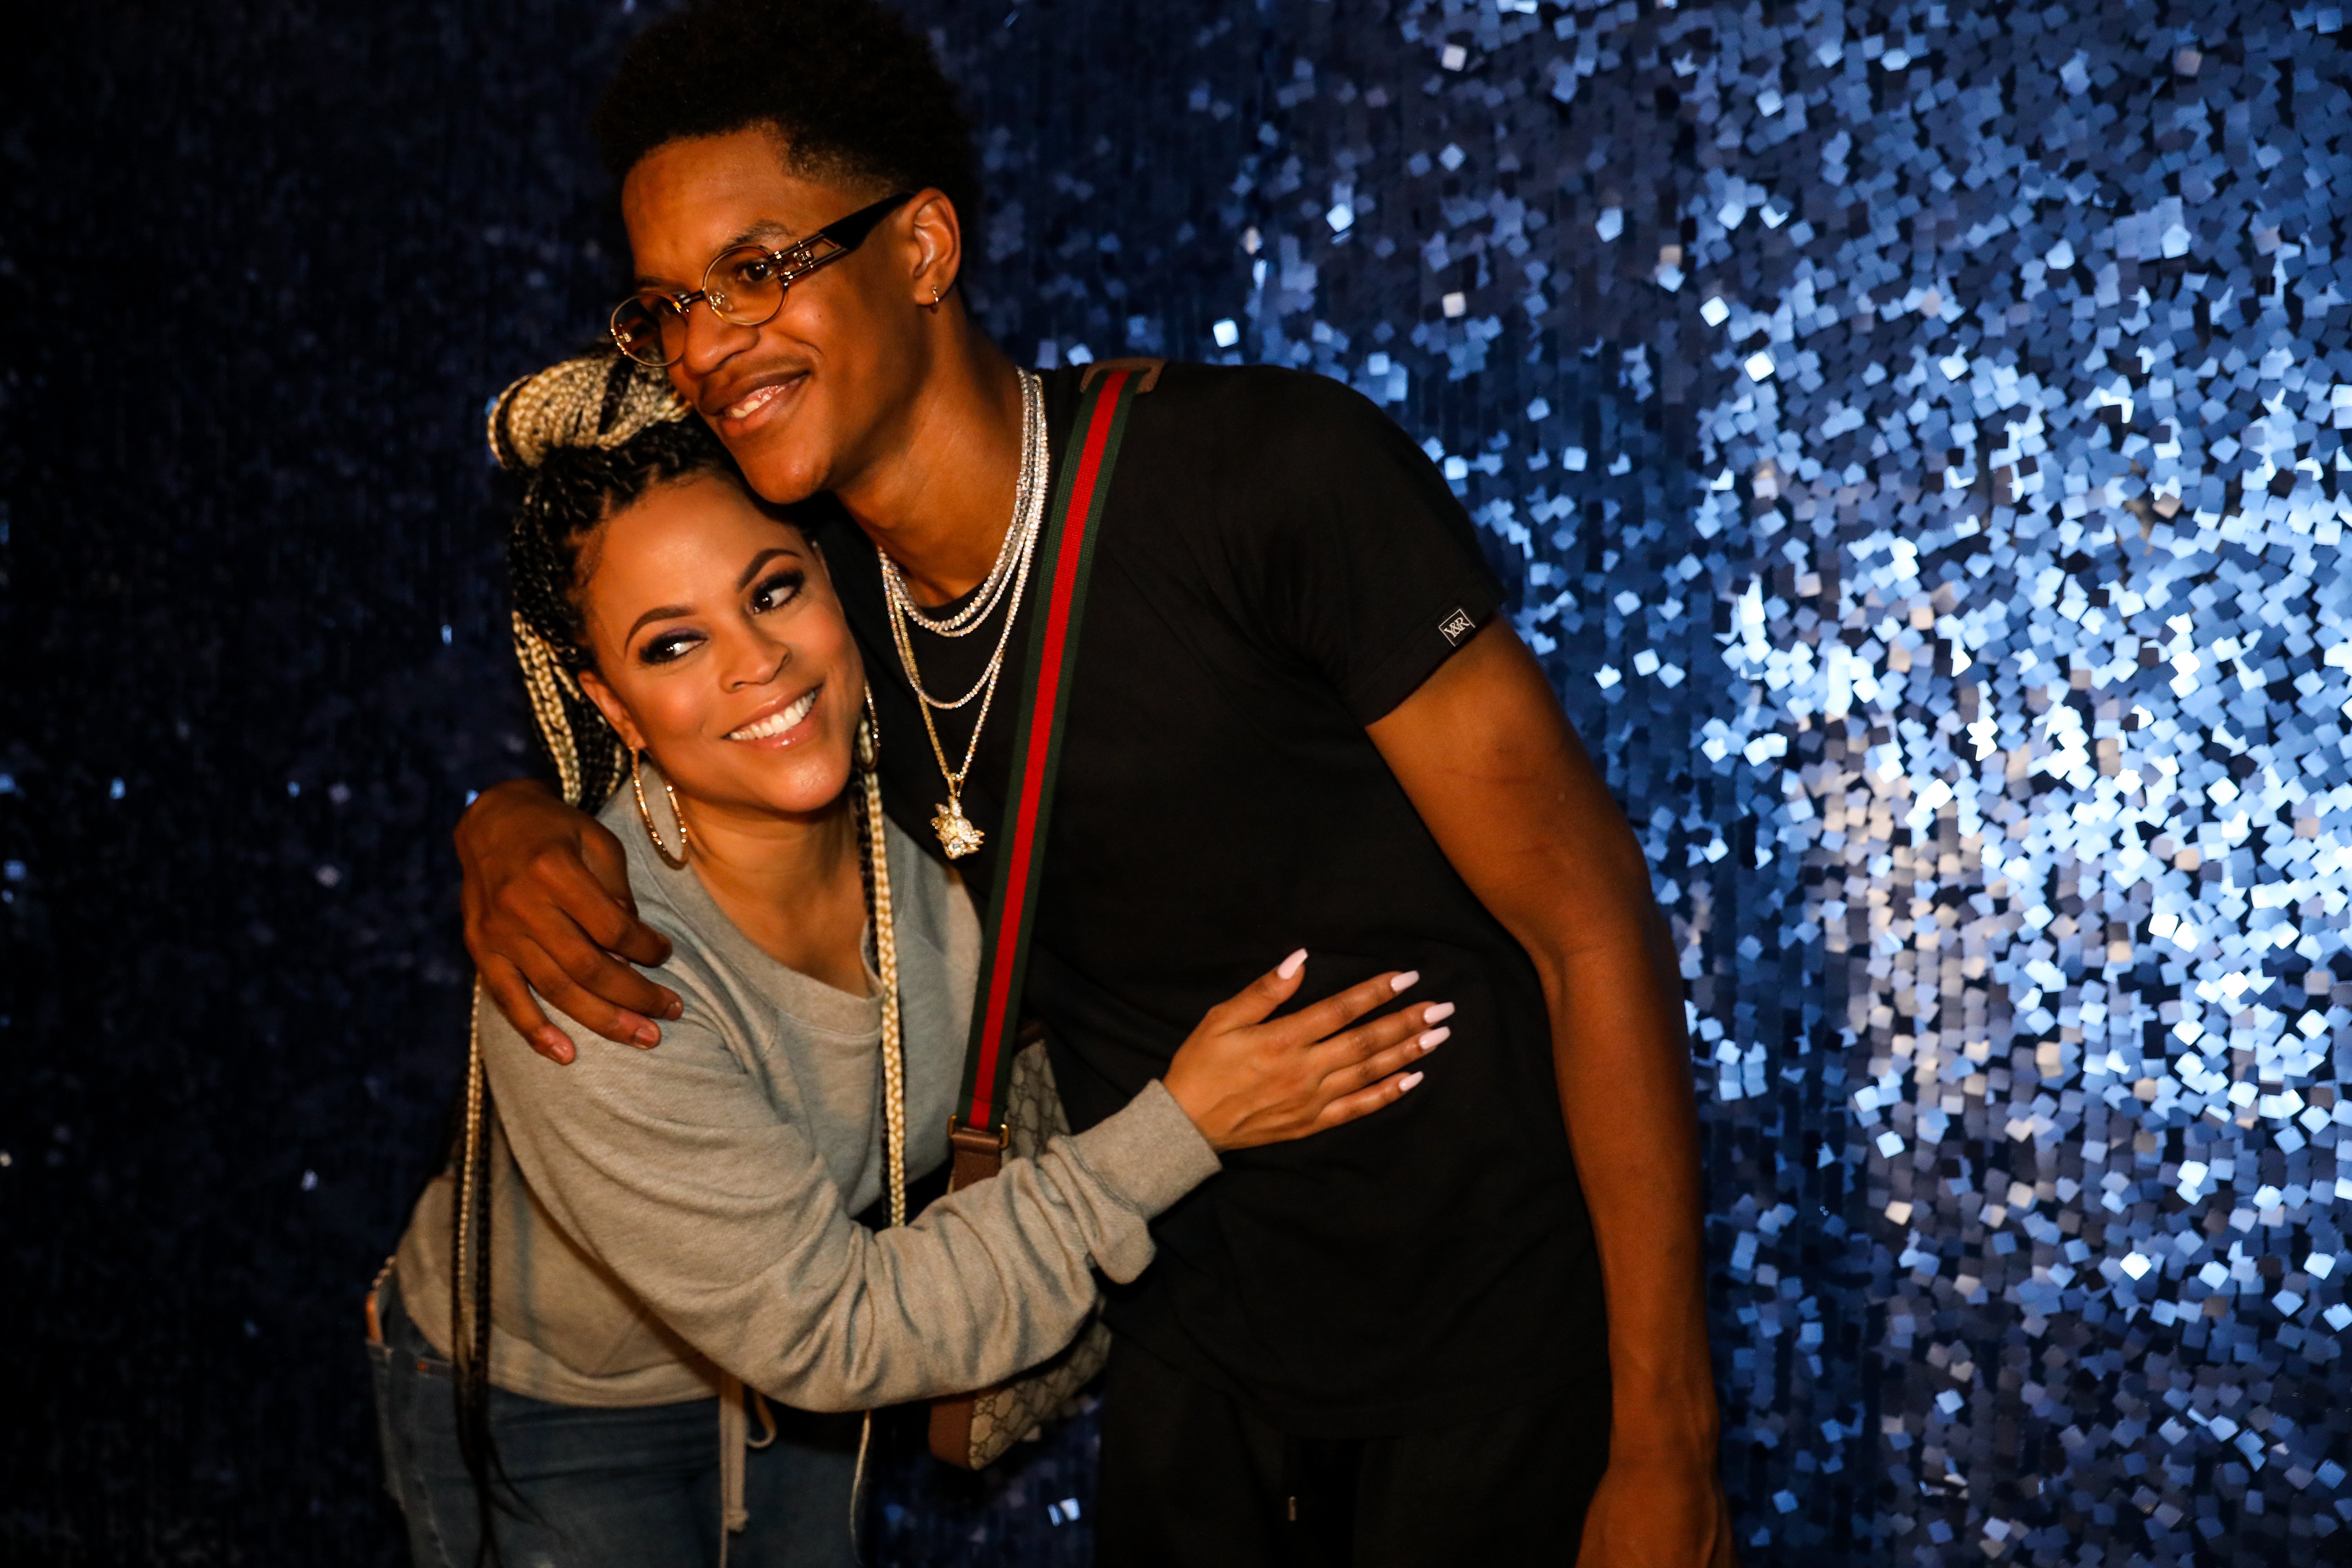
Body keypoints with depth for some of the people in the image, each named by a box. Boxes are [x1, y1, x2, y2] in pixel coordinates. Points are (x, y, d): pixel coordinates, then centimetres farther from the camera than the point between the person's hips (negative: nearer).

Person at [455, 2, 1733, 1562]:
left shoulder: (1274, 471, -24)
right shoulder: (802, 583, -5)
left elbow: (1593, 927, -21)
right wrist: (516, 832, -13)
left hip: (1500, 1330, -5)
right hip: (1197, 1345, 6)